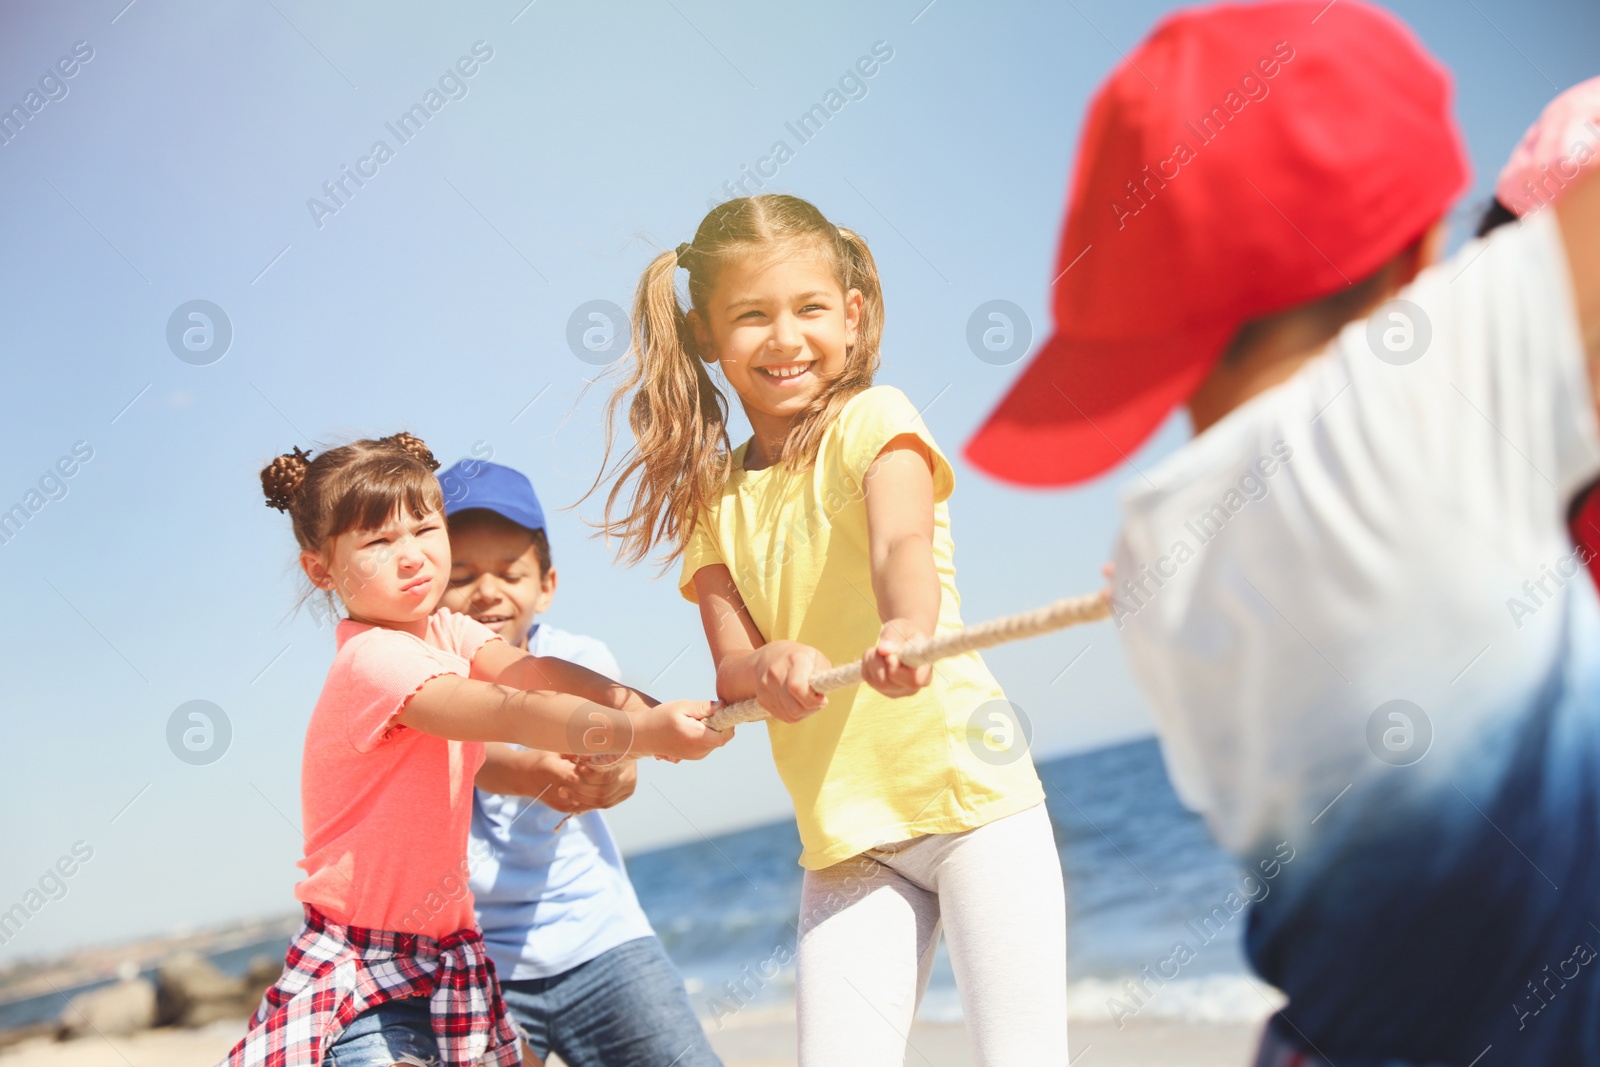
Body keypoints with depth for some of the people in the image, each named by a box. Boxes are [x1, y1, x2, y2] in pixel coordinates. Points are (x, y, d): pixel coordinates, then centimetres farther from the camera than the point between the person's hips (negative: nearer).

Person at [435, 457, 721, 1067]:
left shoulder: (576, 660, 1)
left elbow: (620, 765, -16)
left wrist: (608, 777, -41)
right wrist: (533, 774, -47)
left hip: (598, 942, 1)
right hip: (468, 964, -1)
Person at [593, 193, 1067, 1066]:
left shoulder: (872, 420, -2)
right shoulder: (712, 501, 10)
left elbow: (901, 546, -23)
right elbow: (731, 667, 1)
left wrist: (907, 628, -46)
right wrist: (769, 667, -23)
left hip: (970, 792, -4)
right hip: (843, 832, 4)